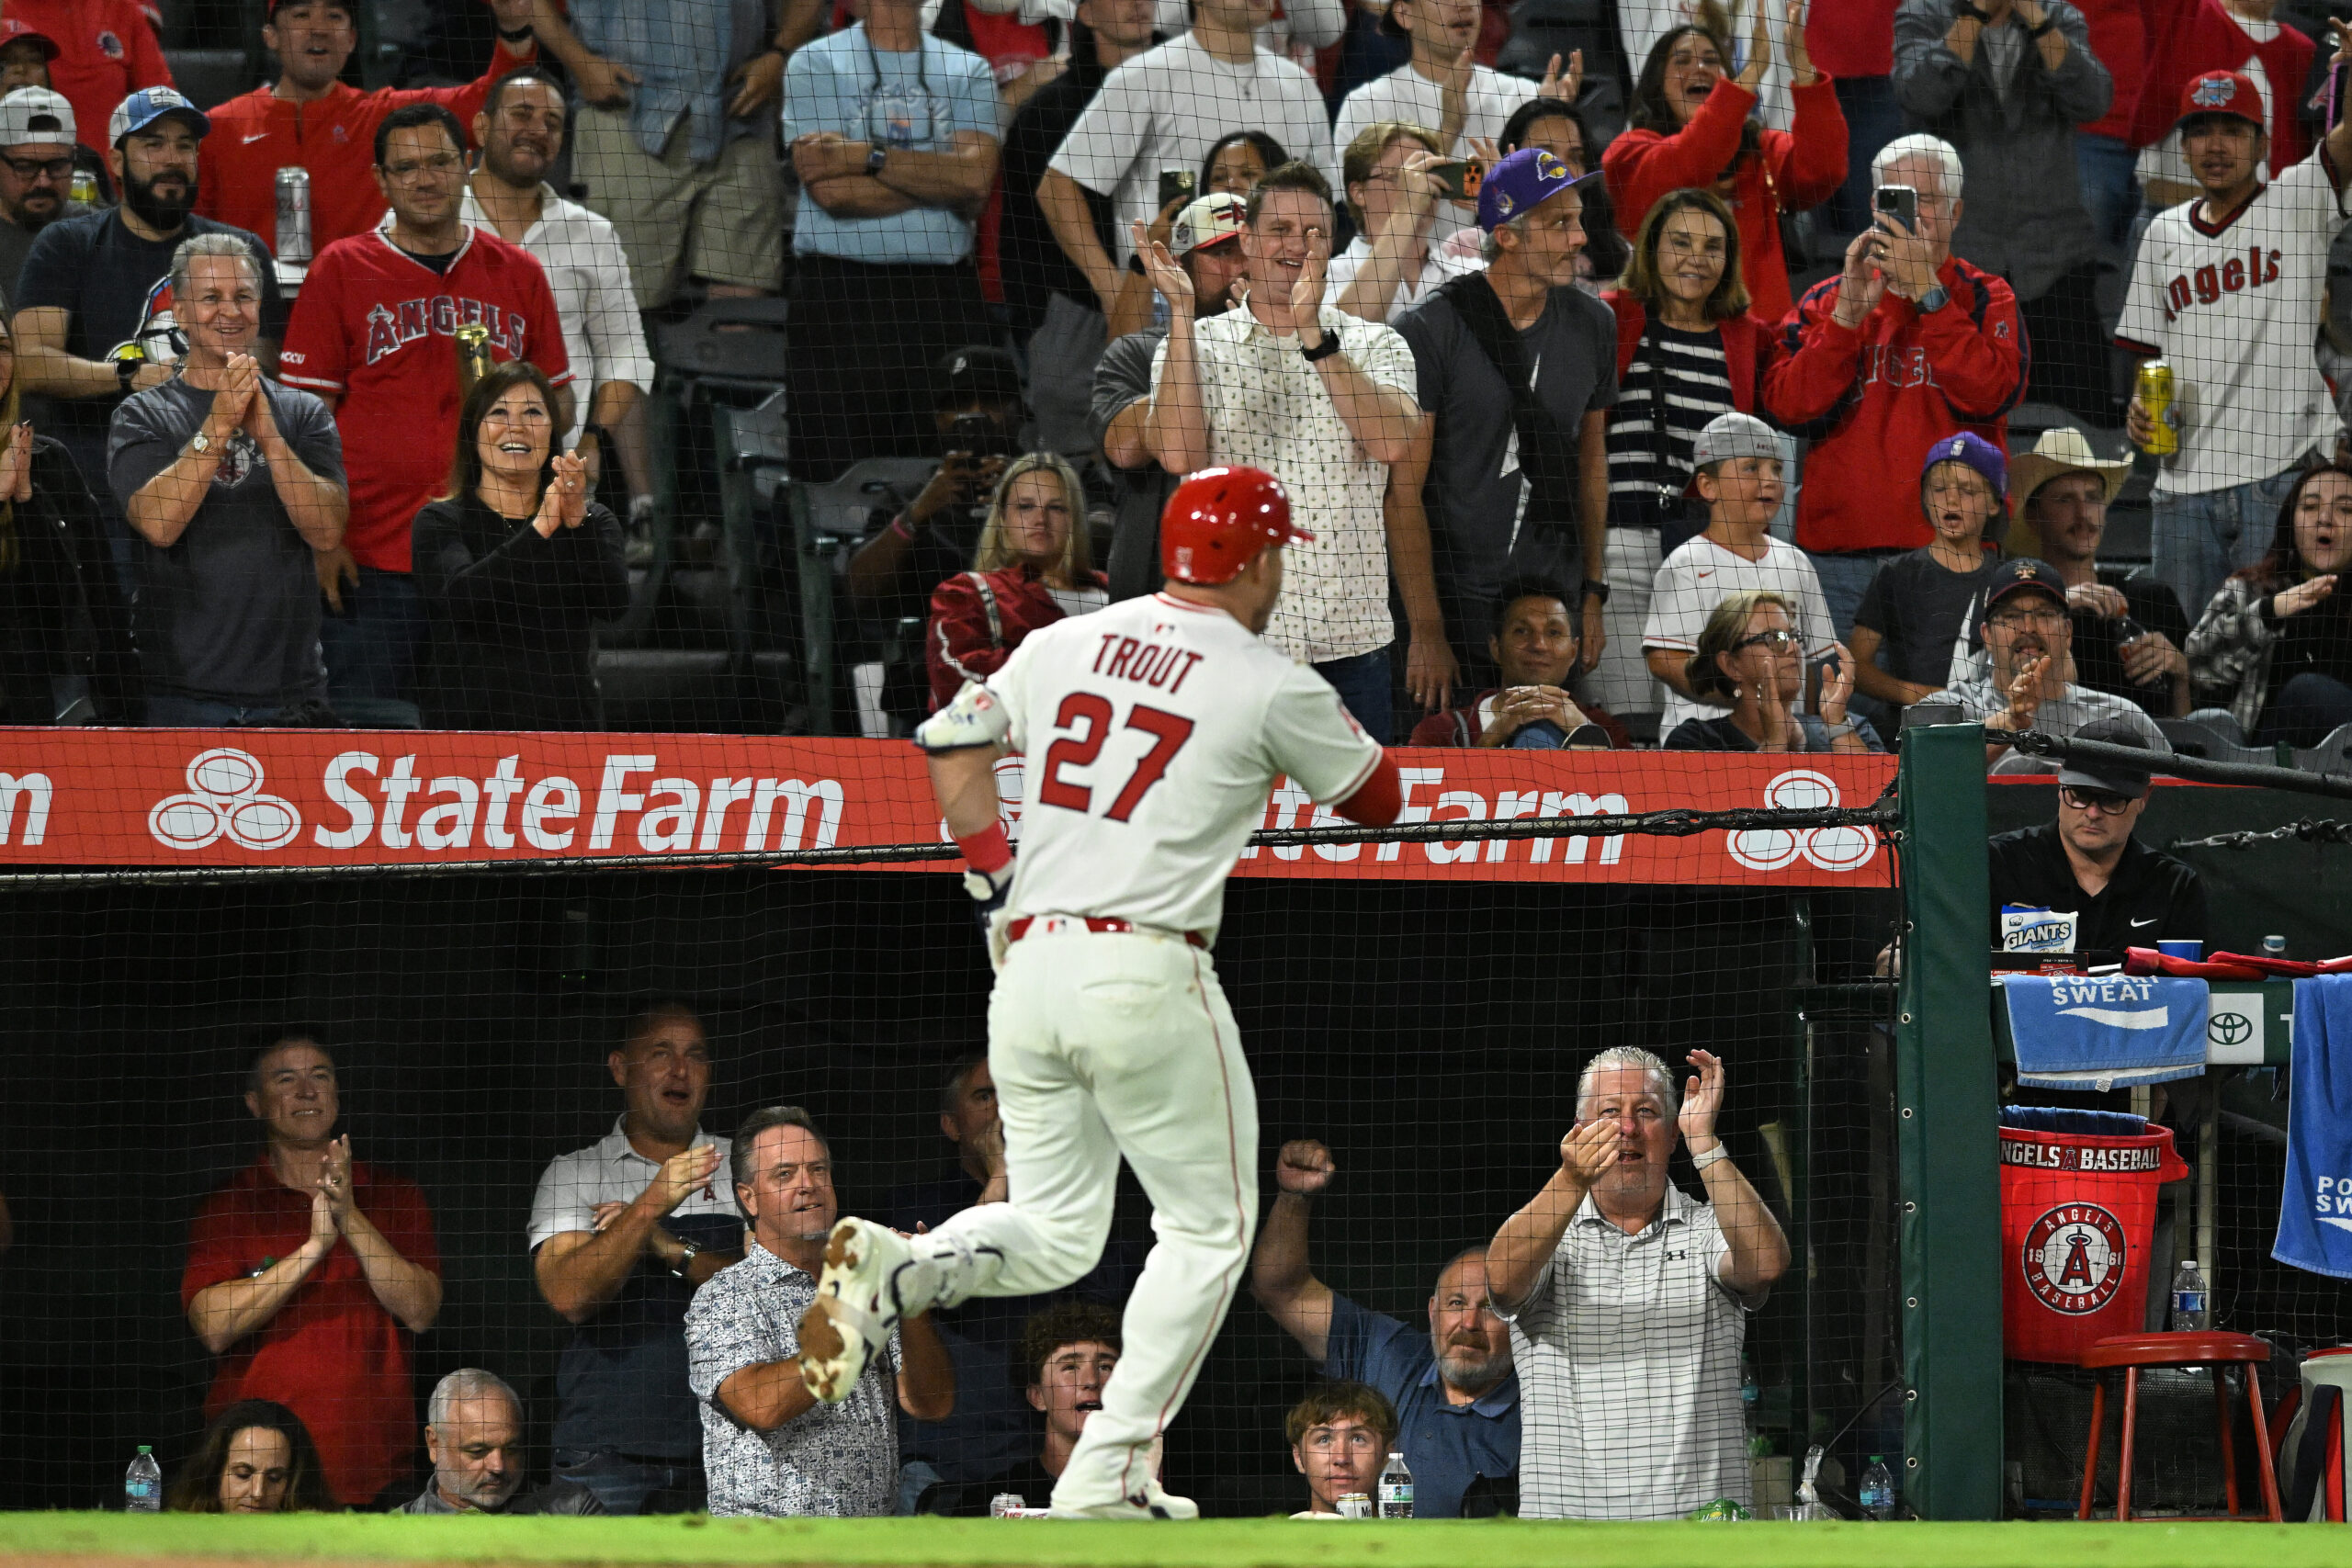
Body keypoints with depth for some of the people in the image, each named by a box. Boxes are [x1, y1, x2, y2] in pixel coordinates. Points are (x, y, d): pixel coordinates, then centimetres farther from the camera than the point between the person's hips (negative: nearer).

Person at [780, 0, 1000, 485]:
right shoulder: (816, 64, 4)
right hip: (840, 294, -3)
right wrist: (942, 181, -3)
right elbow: (830, 190, -9)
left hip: (945, 296, 3)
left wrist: (867, 157, -9)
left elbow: (976, 178, -4)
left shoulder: (969, 71, 13)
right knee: (837, 478, -7)